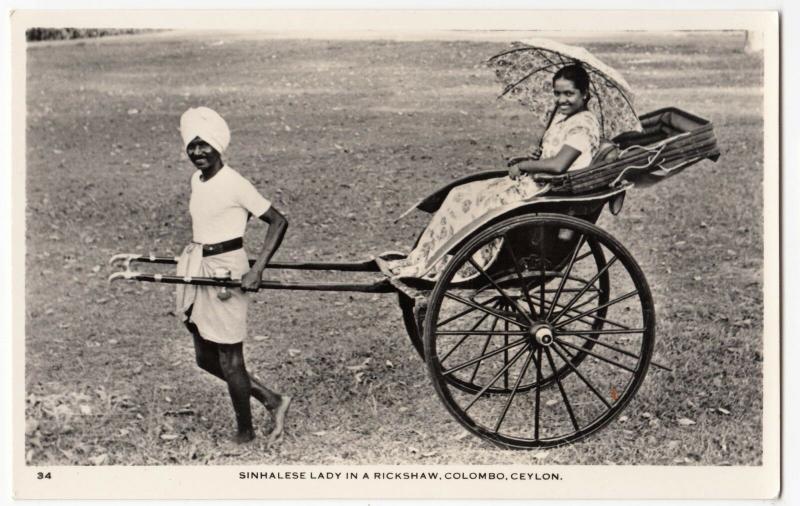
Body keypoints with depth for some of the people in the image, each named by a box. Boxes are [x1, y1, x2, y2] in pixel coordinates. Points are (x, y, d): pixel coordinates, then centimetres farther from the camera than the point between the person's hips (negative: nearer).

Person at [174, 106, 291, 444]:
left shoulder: (234, 184, -15)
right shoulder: (197, 180, 8)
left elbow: (278, 221, -15)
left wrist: (257, 270, -21)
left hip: (226, 273, -9)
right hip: (199, 272, 9)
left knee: (228, 358, 2)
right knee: (206, 359, 15)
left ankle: (245, 432, 20)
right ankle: (273, 401, 27)